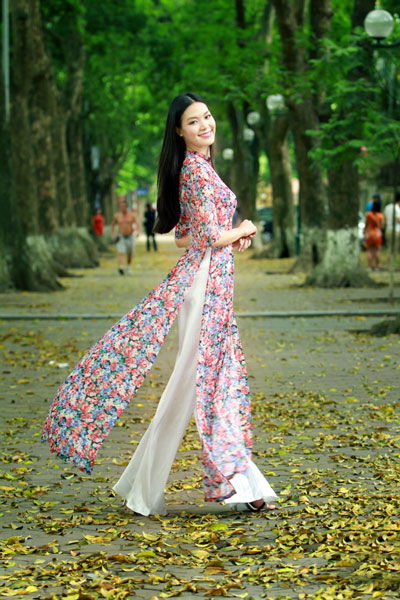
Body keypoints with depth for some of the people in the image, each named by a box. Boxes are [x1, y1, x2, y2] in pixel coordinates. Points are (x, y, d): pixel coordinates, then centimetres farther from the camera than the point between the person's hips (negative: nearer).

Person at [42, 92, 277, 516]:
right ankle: (145, 491, 1)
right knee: (190, 383, -6)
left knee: (218, 379, 10)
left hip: (208, 280, 10)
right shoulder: (198, 168, -13)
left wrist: (228, 239, 8)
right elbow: (212, 236, -19)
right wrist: (242, 231, 0)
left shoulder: (194, 167, 16)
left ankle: (236, 482, 15)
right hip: (204, 279, -10)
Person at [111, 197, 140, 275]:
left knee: (130, 254, 15)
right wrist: (113, 235, 1)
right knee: (121, 253, -20)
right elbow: (113, 225, 14)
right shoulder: (117, 215, -1)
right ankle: (121, 268, -38)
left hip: (130, 237, 1)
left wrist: (137, 231, -36)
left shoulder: (132, 215, -4)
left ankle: (128, 267, 41)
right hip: (121, 237, -1)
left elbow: (137, 223, -16)